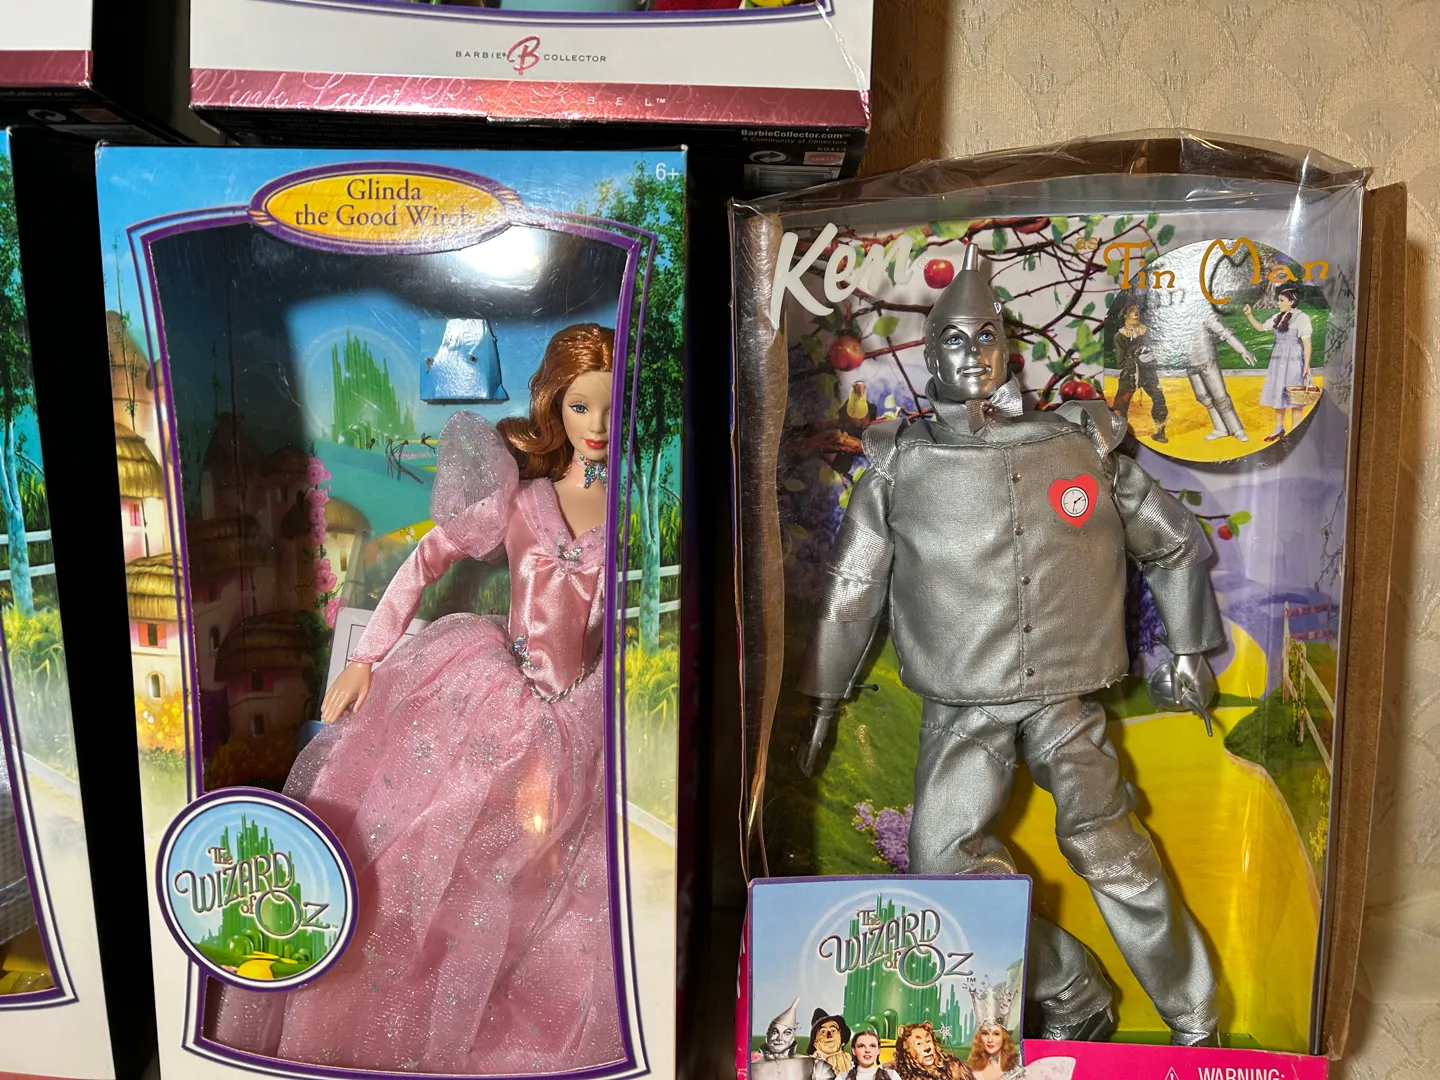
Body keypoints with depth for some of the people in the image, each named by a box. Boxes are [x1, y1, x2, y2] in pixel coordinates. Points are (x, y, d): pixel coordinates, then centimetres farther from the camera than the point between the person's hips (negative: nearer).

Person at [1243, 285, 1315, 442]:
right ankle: (1279, 428, 27)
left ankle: (1295, 432, 8)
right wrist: (1249, 315, 8)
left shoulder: (1301, 317, -12)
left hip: (1294, 360, -7)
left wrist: (1306, 365, -13)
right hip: (1278, 360, 7)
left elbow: (1307, 343, -12)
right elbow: (1261, 327, 23)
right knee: (1278, 394, 14)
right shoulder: (1278, 317, 8)